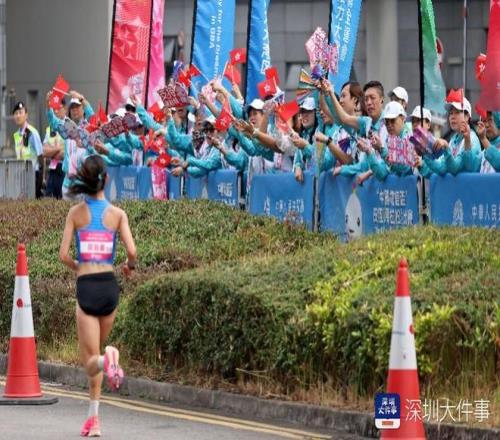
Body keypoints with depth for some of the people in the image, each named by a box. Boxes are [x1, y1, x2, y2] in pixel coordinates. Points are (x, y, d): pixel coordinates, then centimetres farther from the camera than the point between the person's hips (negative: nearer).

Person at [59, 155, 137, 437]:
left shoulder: (76, 213, -1)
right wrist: (130, 266, 14)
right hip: (109, 285, 2)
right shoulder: (117, 214, 0)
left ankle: (106, 359, -37)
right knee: (96, 352, 19)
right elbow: (132, 251, -9)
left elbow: (64, 255, -6)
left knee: (90, 359, 0)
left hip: (86, 287, -2)